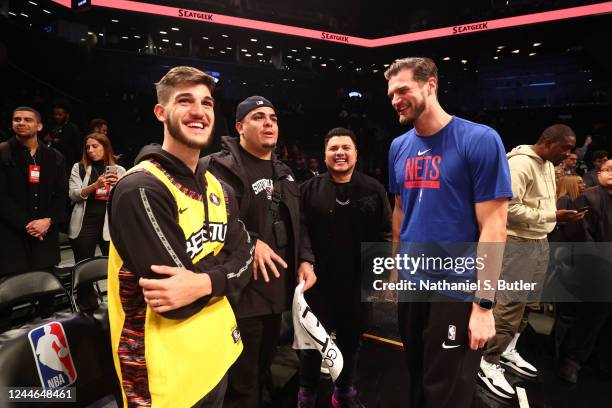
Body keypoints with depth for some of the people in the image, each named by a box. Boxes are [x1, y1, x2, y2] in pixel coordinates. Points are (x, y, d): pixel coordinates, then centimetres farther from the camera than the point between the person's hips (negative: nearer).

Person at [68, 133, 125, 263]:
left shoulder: (119, 170, 6)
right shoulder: (78, 168, 7)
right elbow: (73, 195, -6)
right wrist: (95, 185, -20)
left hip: (110, 225, 0)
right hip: (85, 224, 0)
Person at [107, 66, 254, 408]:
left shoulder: (219, 189, 6)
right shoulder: (139, 190, -21)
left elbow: (243, 261, -4)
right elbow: (177, 302, -26)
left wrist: (204, 282, -22)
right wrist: (222, 266, -12)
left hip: (219, 355, 7)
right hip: (167, 374, -7)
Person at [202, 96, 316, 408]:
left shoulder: (283, 172, 15)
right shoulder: (222, 167, -11)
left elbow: (296, 224, 19)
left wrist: (305, 259, 6)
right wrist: (250, 243, -30)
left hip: (277, 289, 8)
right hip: (243, 290, -8)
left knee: (261, 372, 25)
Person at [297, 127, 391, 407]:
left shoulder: (373, 190, 2)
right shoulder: (309, 189, -1)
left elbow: (385, 234, 3)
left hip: (358, 282, 2)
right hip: (319, 281, -1)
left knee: (351, 339, 18)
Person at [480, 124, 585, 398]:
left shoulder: (548, 165, 13)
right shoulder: (520, 164, -17)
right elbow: (508, 208, -23)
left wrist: (560, 217, 2)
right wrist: (552, 216, -20)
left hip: (539, 241, 9)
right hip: (517, 243, -9)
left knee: (527, 302, 14)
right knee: (510, 304, -5)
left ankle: (508, 351, 30)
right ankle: (489, 364, 8)